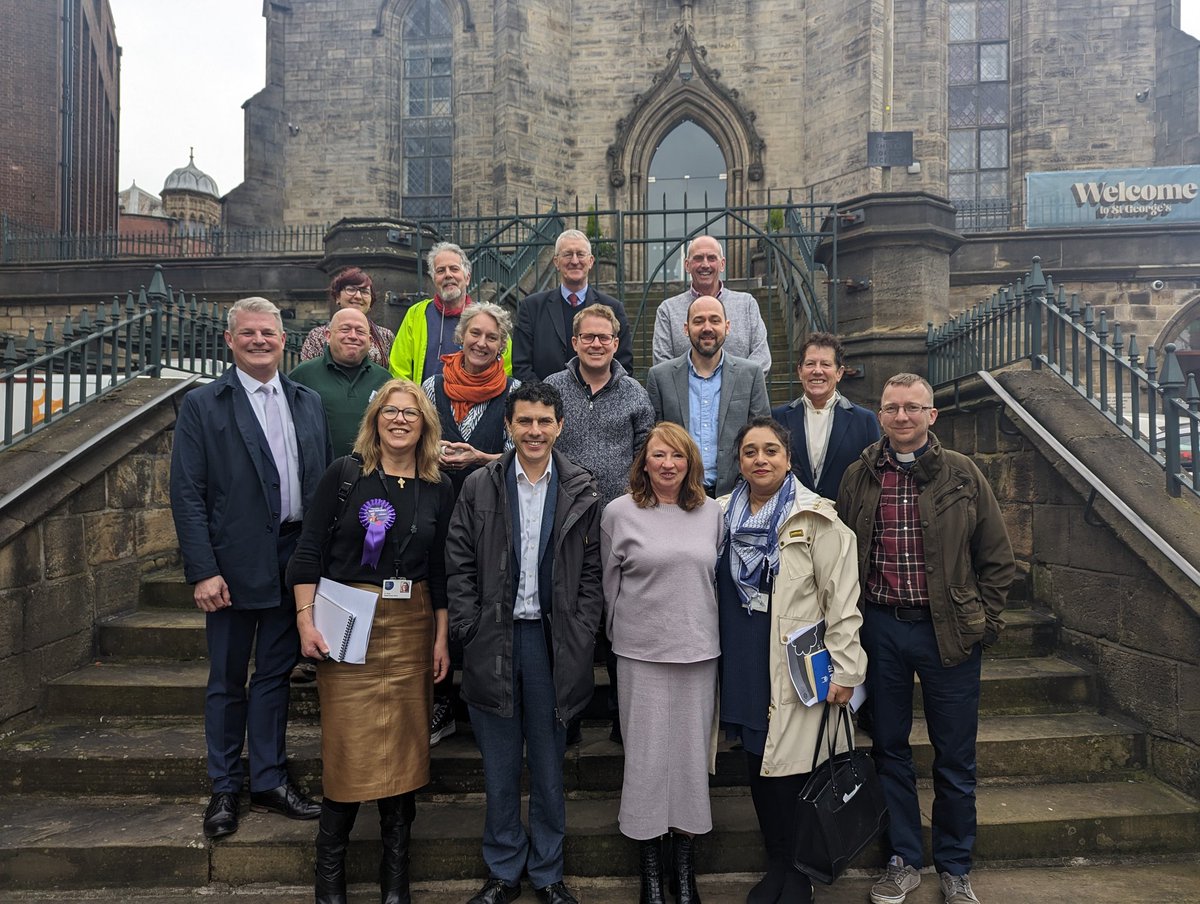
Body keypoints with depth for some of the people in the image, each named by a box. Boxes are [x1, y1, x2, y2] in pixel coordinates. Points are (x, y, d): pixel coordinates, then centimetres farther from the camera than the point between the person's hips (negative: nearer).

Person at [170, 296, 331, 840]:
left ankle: (269, 782, 27)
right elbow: (187, 494, -7)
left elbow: (325, 479, 9)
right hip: (235, 566, -3)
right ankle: (224, 789, 26)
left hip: (294, 561, 4)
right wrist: (202, 571, -13)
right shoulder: (203, 406, -3)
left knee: (275, 674, 14)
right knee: (227, 680, 10)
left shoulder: (308, 402, 8)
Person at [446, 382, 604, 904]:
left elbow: (592, 572, 1)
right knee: (499, 767, 12)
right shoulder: (479, 487, 1)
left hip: (554, 640, 0)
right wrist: (469, 631, -6)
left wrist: (580, 635, -6)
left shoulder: (581, 492, 1)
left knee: (549, 763, 13)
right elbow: (459, 566, 0)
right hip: (493, 640, 0)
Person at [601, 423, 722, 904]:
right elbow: (610, 582, 4)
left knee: (691, 748, 9)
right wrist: (622, 633, 9)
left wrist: (708, 628, 13)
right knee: (647, 753, 5)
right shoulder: (619, 512, -3)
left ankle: (684, 863, 27)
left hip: (699, 649, 2)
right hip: (642, 652, -2)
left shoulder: (711, 512, 4)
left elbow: (717, 576, 13)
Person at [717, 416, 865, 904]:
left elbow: (842, 598, -9)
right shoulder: (723, 515, 7)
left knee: (791, 770, 1)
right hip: (743, 669, 5)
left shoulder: (815, 520, -7)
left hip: (797, 670, -4)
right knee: (758, 767, 13)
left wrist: (844, 668, -11)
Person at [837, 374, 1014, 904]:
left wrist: (983, 622, -2)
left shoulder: (962, 475, -1)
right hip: (880, 627, 1)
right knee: (889, 750, 13)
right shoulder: (858, 477, 2)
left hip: (948, 631, -1)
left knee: (955, 758, 10)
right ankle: (904, 860, 30)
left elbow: (997, 559, 4)